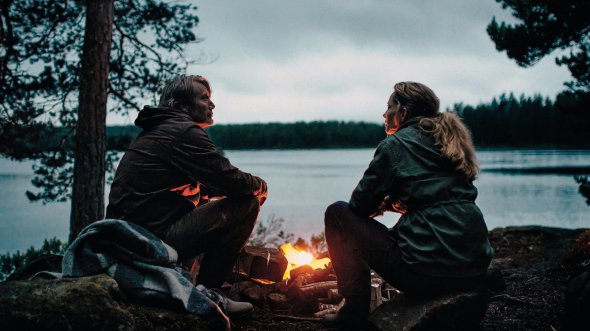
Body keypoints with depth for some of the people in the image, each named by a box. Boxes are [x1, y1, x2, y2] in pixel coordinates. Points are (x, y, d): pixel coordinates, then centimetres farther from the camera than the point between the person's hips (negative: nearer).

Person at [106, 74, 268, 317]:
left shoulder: (155, 132, 22)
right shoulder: (185, 131, -10)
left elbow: (202, 186, 25)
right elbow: (230, 180, -14)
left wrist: (250, 187, 13)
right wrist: (260, 185, 8)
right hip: (155, 238, -10)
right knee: (245, 204, -8)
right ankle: (206, 293, -3)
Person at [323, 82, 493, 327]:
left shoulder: (394, 144, -2)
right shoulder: (448, 141, 18)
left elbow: (360, 205, 1)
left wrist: (382, 203, 22)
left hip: (427, 271, -8)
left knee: (338, 213, 7)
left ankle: (355, 309, 11)